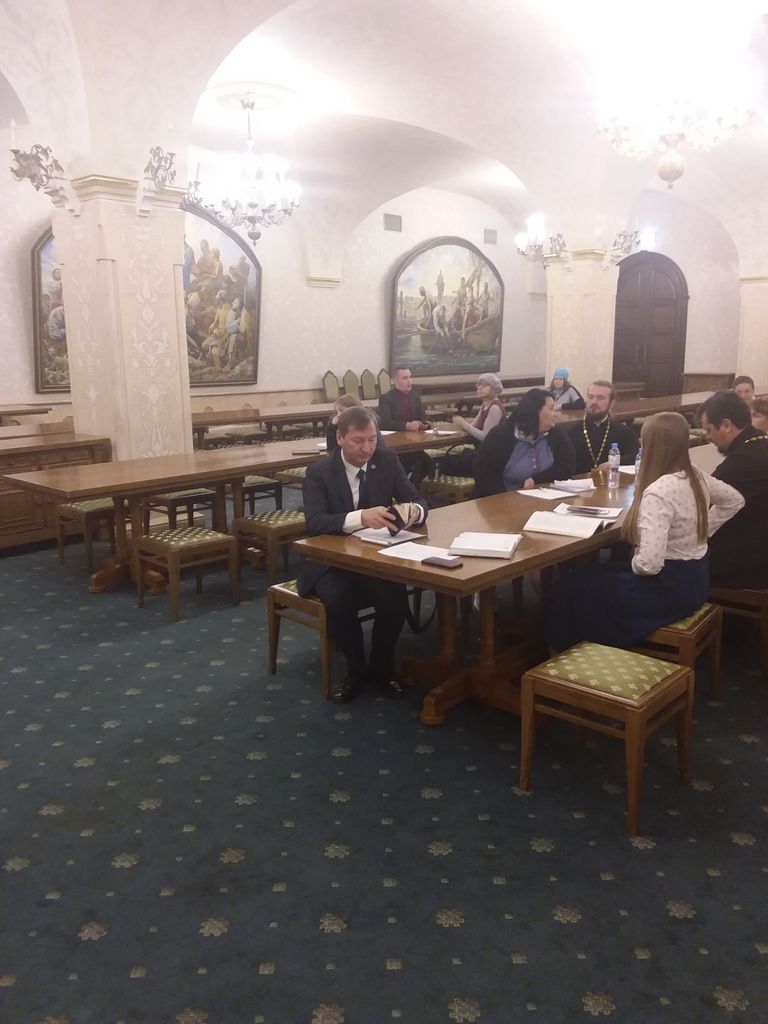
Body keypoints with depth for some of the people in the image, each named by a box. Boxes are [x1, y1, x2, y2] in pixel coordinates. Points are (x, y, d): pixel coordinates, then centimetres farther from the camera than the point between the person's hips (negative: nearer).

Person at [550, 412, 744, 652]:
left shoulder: (658, 492, -28)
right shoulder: (696, 475, -2)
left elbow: (649, 564, -33)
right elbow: (734, 501, 18)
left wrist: (633, 563, -10)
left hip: (670, 588, -9)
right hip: (694, 579, 9)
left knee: (573, 583, 3)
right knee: (602, 571, 26)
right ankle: (607, 647, 36)